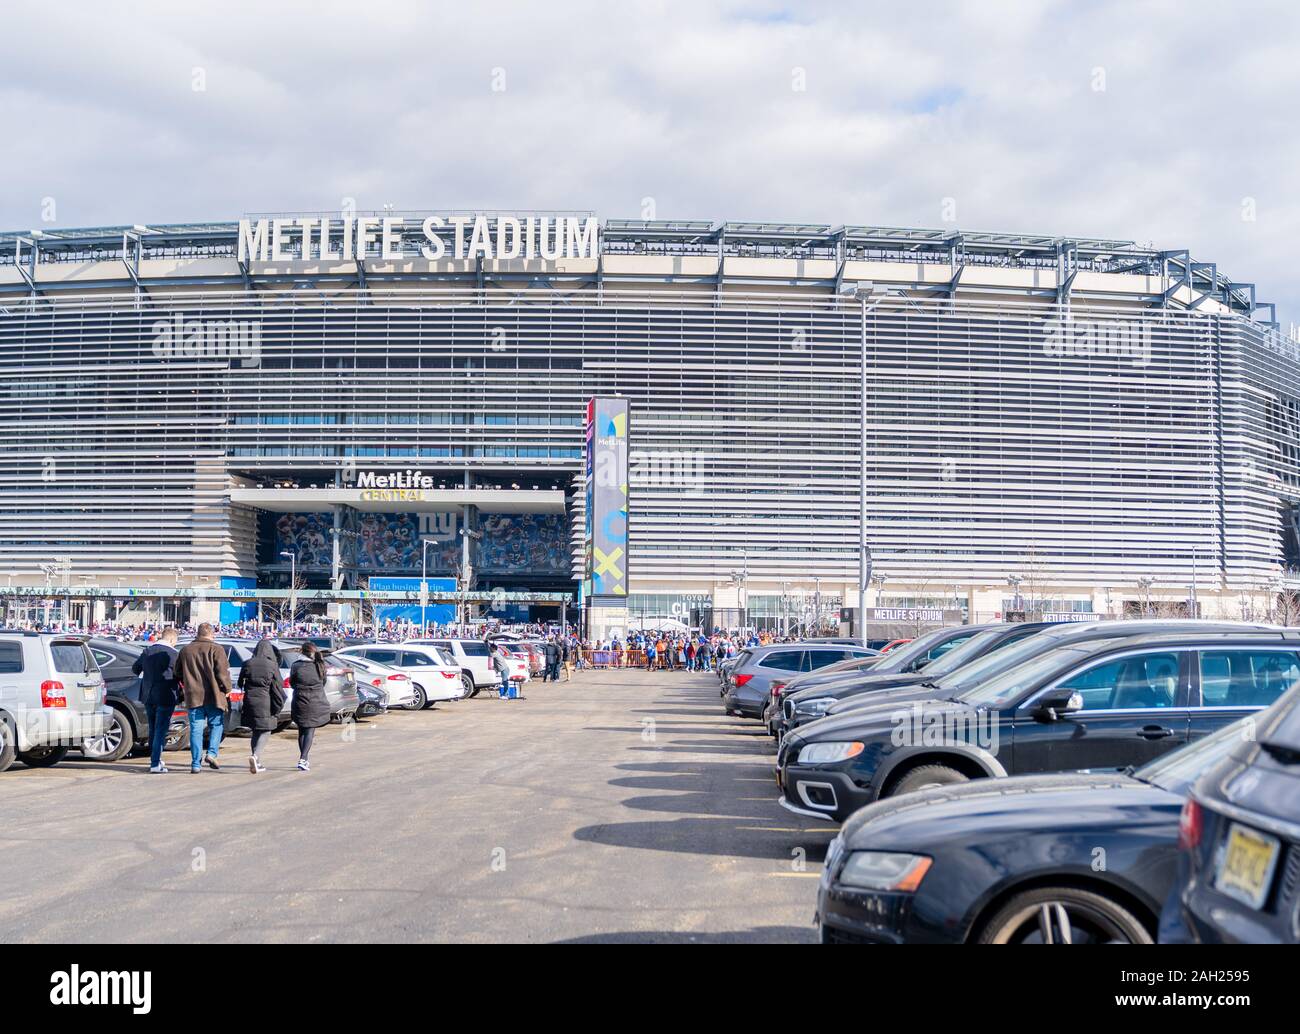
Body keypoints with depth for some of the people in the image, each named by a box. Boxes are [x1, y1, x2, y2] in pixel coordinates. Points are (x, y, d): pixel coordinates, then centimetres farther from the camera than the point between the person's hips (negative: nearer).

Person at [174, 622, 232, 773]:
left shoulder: (185, 650, 10)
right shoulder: (216, 649, -6)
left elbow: (177, 672, 19)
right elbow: (222, 672, -11)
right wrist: (227, 689, 2)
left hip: (193, 696, 3)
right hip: (213, 694, -3)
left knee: (196, 729, 5)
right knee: (216, 724, 11)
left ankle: (196, 763, 4)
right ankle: (212, 752, -6)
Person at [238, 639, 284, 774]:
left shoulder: (247, 664, 3)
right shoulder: (272, 666, -7)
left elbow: (240, 683, 11)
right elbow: (277, 689, -7)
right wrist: (277, 708, -1)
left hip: (249, 701, 4)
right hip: (265, 703, -4)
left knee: (256, 732, 16)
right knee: (265, 732, 4)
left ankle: (257, 763, 15)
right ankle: (255, 755, -19)